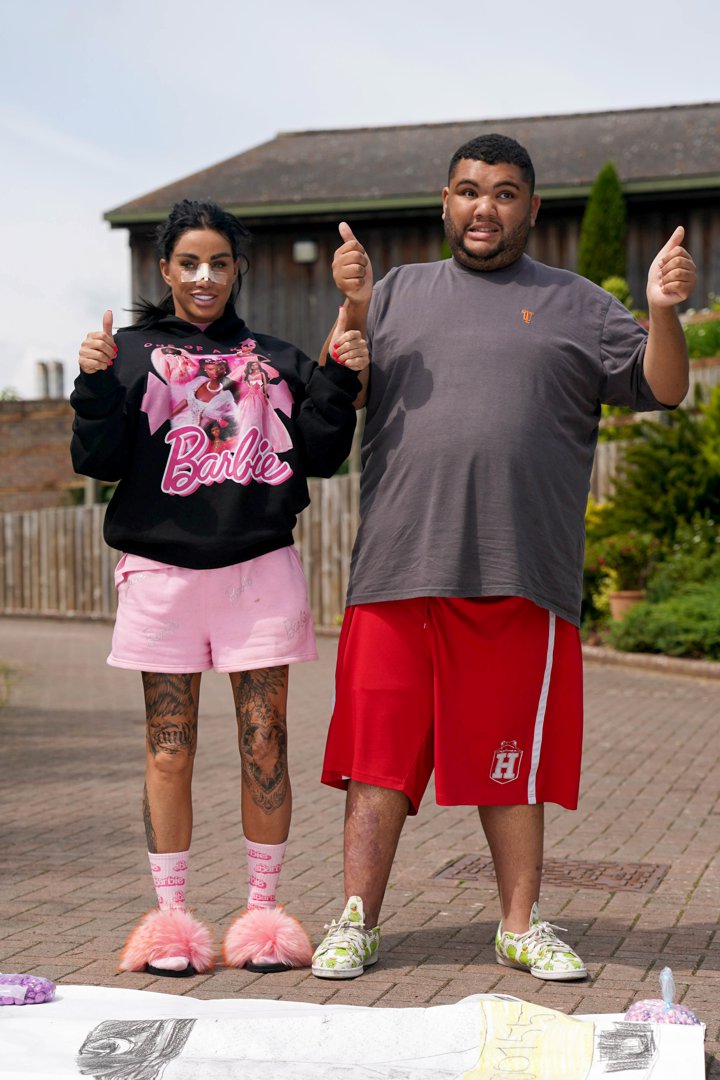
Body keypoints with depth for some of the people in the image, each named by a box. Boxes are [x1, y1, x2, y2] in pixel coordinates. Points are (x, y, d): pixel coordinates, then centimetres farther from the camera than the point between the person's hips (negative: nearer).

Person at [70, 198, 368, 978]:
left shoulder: (275, 359, 13)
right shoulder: (134, 355, 8)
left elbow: (319, 456, 8)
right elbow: (97, 460, 0)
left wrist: (340, 381, -3)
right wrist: (96, 385, -14)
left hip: (260, 569, 1)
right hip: (163, 570, -1)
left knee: (265, 745, 3)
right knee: (168, 750, 3)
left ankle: (262, 911, 15)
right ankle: (170, 917, 13)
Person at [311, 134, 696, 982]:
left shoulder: (574, 305, 14)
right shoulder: (400, 293, 18)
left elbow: (662, 391, 7)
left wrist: (663, 313, -11)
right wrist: (352, 308, -7)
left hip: (518, 575, -1)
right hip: (396, 566, 1)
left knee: (511, 761, 7)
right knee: (378, 751, 1)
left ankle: (521, 926, 18)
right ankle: (356, 923, 8)